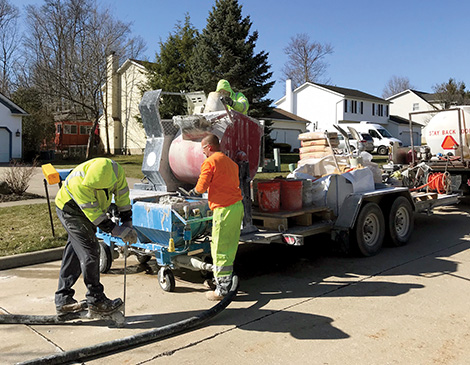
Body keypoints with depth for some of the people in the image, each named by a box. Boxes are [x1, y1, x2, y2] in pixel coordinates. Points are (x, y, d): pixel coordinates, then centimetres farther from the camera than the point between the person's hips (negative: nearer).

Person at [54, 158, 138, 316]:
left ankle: (63, 300, 20)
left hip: (90, 211, 6)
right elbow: (93, 213, -34)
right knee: (90, 251, -13)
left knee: (74, 254, 10)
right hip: (70, 210, -6)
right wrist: (118, 231, -31)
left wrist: (127, 223, -10)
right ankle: (96, 300, -1)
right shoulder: (78, 182, -37)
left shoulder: (116, 171, -23)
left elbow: (122, 195, -9)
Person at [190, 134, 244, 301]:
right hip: (237, 205, 9)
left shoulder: (209, 162, -8)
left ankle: (222, 290, 5)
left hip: (224, 209, -9)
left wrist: (194, 191, 8)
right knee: (230, 247, 17)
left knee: (220, 250, -1)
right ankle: (226, 281, 29)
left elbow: (202, 186, -15)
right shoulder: (230, 162, 18)